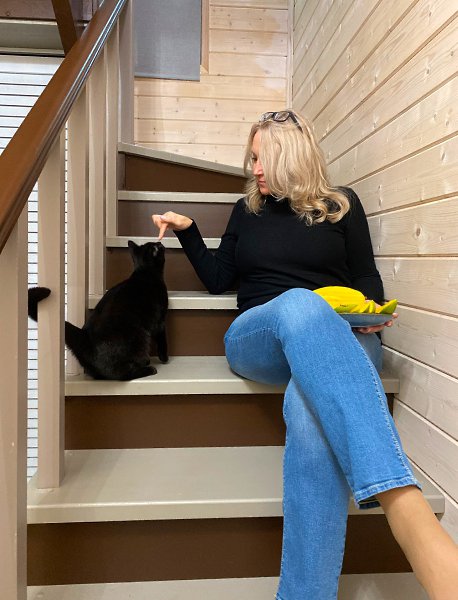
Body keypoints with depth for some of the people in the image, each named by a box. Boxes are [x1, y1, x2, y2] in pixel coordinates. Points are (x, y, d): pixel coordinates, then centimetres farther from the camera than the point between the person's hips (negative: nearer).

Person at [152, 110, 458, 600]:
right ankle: (406, 508, -57)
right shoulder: (247, 211, 24)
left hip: (339, 338, 0)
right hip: (259, 337, 0)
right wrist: (187, 231, 15)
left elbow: (367, 275, 16)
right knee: (298, 304, -41)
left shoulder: (341, 204, 17)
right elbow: (218, 280, 24)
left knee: (310, 410, -40)